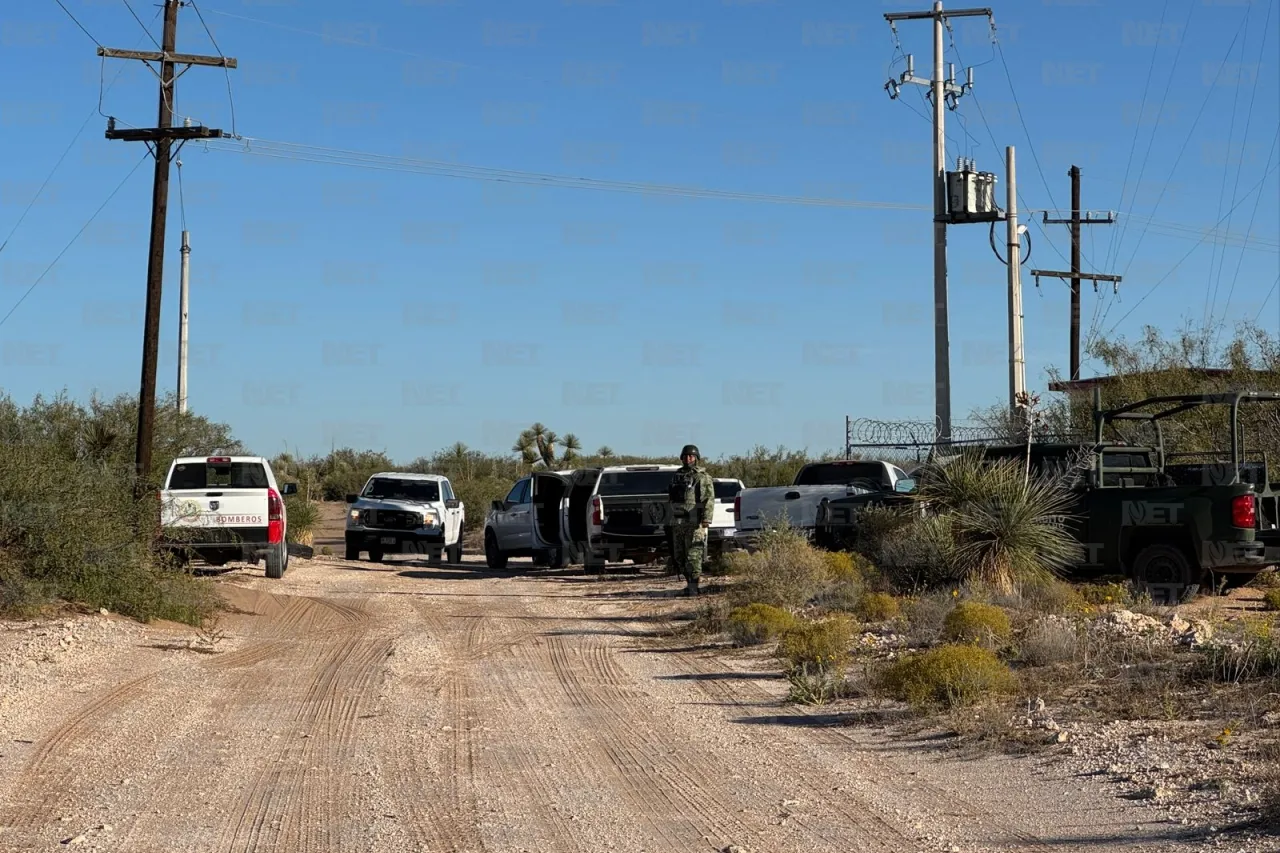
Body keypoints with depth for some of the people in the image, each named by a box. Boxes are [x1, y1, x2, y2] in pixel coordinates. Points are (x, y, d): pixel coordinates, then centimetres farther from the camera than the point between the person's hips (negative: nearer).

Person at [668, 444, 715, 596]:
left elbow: (710, 499, -11)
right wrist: (672, 519, 23)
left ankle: (693, 585, -8)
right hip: (677, 522, 6)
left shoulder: (703, 477, -1)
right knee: (679, 556, 8)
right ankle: (690, 580, 21)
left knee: (694, 555, -10)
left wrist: (707, 518, -24)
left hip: (695, 523, -6)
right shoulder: (677, 476, 18)